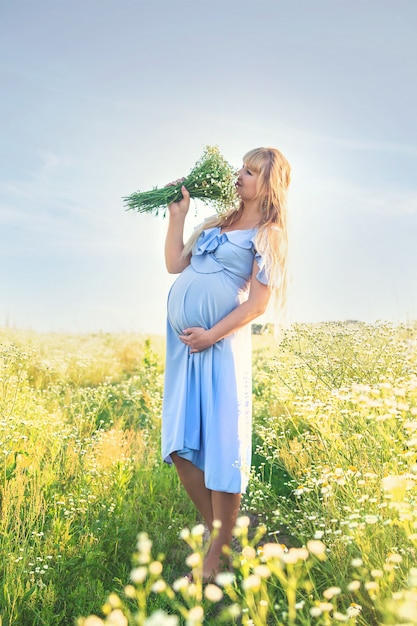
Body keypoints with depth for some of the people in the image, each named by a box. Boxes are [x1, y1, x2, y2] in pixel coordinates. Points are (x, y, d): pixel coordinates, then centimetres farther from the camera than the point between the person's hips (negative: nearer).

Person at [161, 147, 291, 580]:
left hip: (221, 345, -7)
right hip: (184, 341, 7)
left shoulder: (269, 235, 1)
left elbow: (257, 303, -7)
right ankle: (216, 531, 25)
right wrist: (177, 215, 13)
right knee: (180, 446, 7)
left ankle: (216, 558, 11)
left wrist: (212, 334, -15)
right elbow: (174, 264, 15)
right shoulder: (216, 224, 20)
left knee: (221, 448, -3)